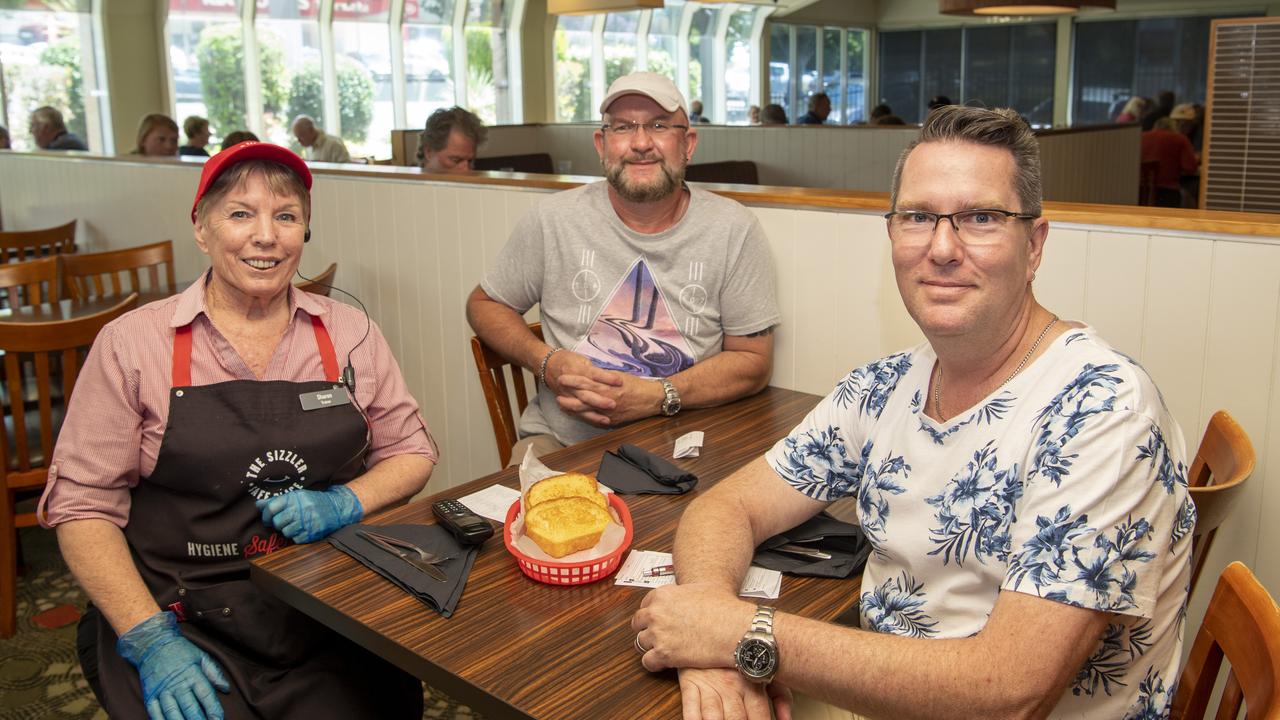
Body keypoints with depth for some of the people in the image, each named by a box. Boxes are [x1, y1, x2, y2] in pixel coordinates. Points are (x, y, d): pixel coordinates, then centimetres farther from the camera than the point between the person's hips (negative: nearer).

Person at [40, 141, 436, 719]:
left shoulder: (349, 333, 5)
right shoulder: (133, 343, -1)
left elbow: (411, 453, 11)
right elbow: (83, 504, -1)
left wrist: (344, 503, -9)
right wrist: (149, 638, -12)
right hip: (186, 619, -1)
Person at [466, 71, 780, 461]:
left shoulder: (734, 229, -2)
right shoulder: (552, 220, 0)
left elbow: (753, 360, 0)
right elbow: (483, 304, 13)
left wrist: (654, 397, -16)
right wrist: (546, 362, -7)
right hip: (559, 440, 0)